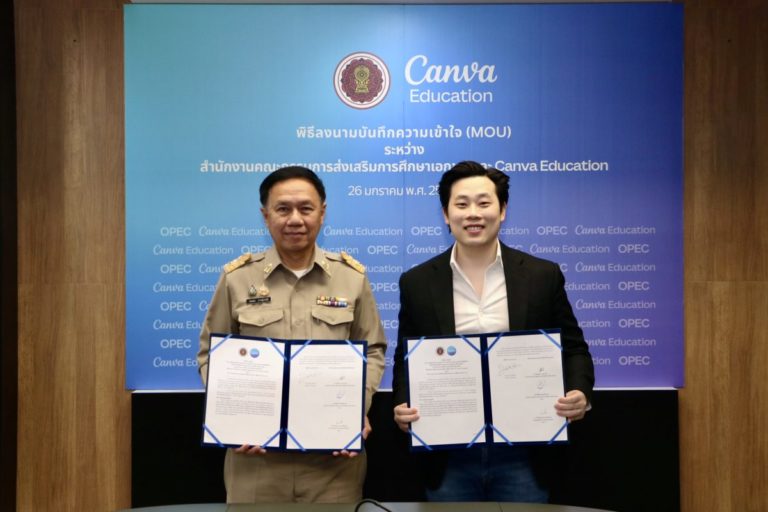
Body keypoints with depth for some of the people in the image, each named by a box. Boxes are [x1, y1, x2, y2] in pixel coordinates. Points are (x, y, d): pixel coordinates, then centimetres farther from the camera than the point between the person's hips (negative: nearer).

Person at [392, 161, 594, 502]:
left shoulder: (543, 276, 0)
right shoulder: (417, 282, 1)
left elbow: (572, 348, 5)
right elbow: (406, 359, 7)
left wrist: (579, 393, -14)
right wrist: (402, 407, -11)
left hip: (523, 453, 0)